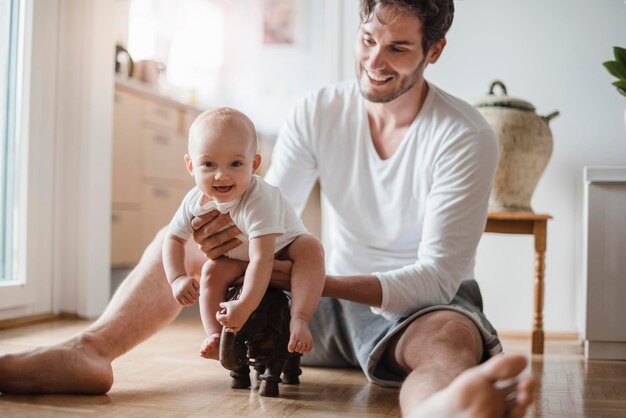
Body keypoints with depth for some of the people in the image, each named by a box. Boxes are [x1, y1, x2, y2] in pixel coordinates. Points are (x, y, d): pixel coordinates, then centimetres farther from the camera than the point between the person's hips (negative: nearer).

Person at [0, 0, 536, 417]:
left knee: (452, 335, -42)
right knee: (187, 234, -4)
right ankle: (89, 350, -25)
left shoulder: (467, 138, -15)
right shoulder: (318, 112, -1)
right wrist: (234, 230, -28)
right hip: (330, 301, 5)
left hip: (418, 306, -4)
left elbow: (436, 276, -20)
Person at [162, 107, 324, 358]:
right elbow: (173, 238, -5)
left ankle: (299, 320, -37)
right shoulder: (195, 201, -21)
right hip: (240, 261, 5)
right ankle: (216, 337, -14)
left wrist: (244, 306, -52)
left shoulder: (258, 201, -41)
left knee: (311, 248, -32)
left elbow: (262, 258, -46)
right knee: (212, 272, -19)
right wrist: (177, 278, -21)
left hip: (282, 252, -5)